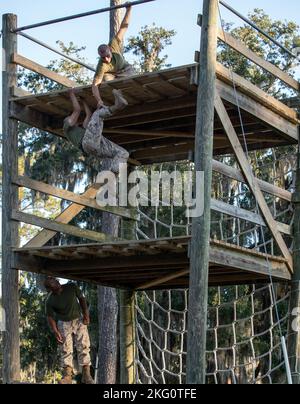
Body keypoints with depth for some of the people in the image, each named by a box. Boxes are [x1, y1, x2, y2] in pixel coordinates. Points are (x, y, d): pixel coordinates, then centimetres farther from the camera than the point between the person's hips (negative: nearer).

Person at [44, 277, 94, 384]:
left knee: (83, 346, -6)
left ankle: (86, 375, -6)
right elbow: (50, 316, -6)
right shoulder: (50, 301, -15)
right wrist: (55, 331, -15)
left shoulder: (72, 287, -12)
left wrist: (86, 314, -6)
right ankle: (67, 375, -9)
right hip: (64, 324, -1)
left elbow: (81, 299, 2)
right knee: (65, 349, -7)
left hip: (79, 320, 1)